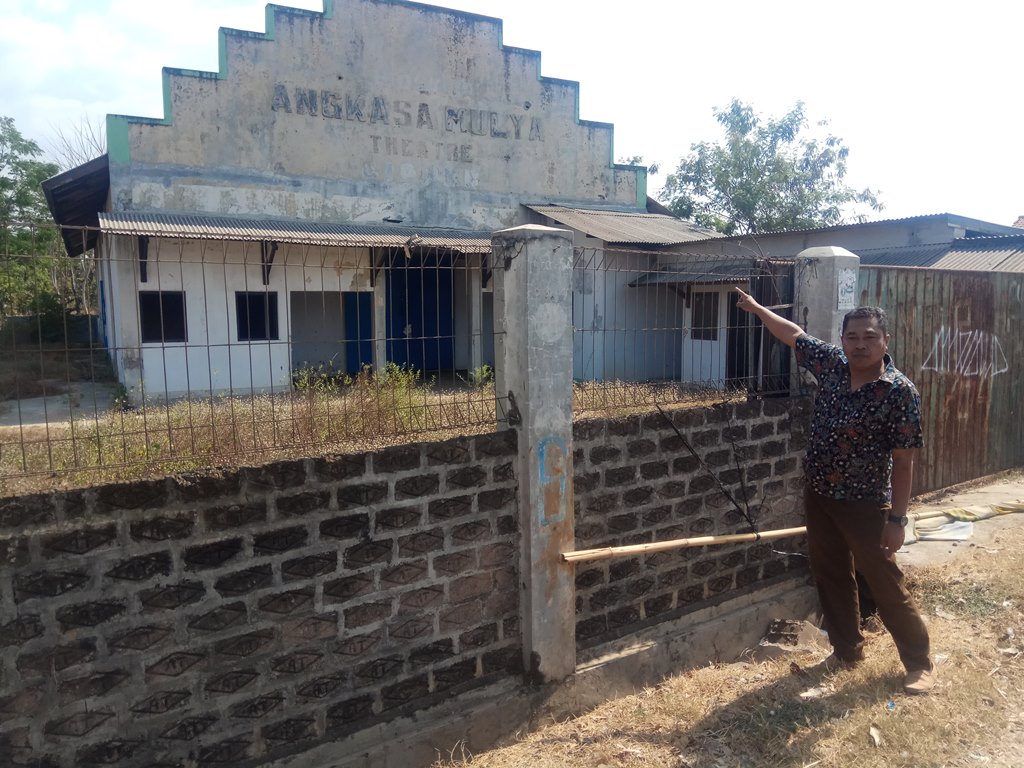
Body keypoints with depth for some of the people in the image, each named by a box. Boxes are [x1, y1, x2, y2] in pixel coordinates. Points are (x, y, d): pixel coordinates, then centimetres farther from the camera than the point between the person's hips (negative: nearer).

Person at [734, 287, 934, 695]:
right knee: (830, 577, 17)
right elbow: (794, 334, 13)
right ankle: (847, 650, 35)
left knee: (885, 585, 7)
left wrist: (897, 518, -15)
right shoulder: (832, 364, -4)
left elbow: (902, 462, -16)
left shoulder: (900, 392, -19)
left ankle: (920, 662, 26)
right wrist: (756, 307, 18)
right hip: (818, 496, 6)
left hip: (865, 505, -6)